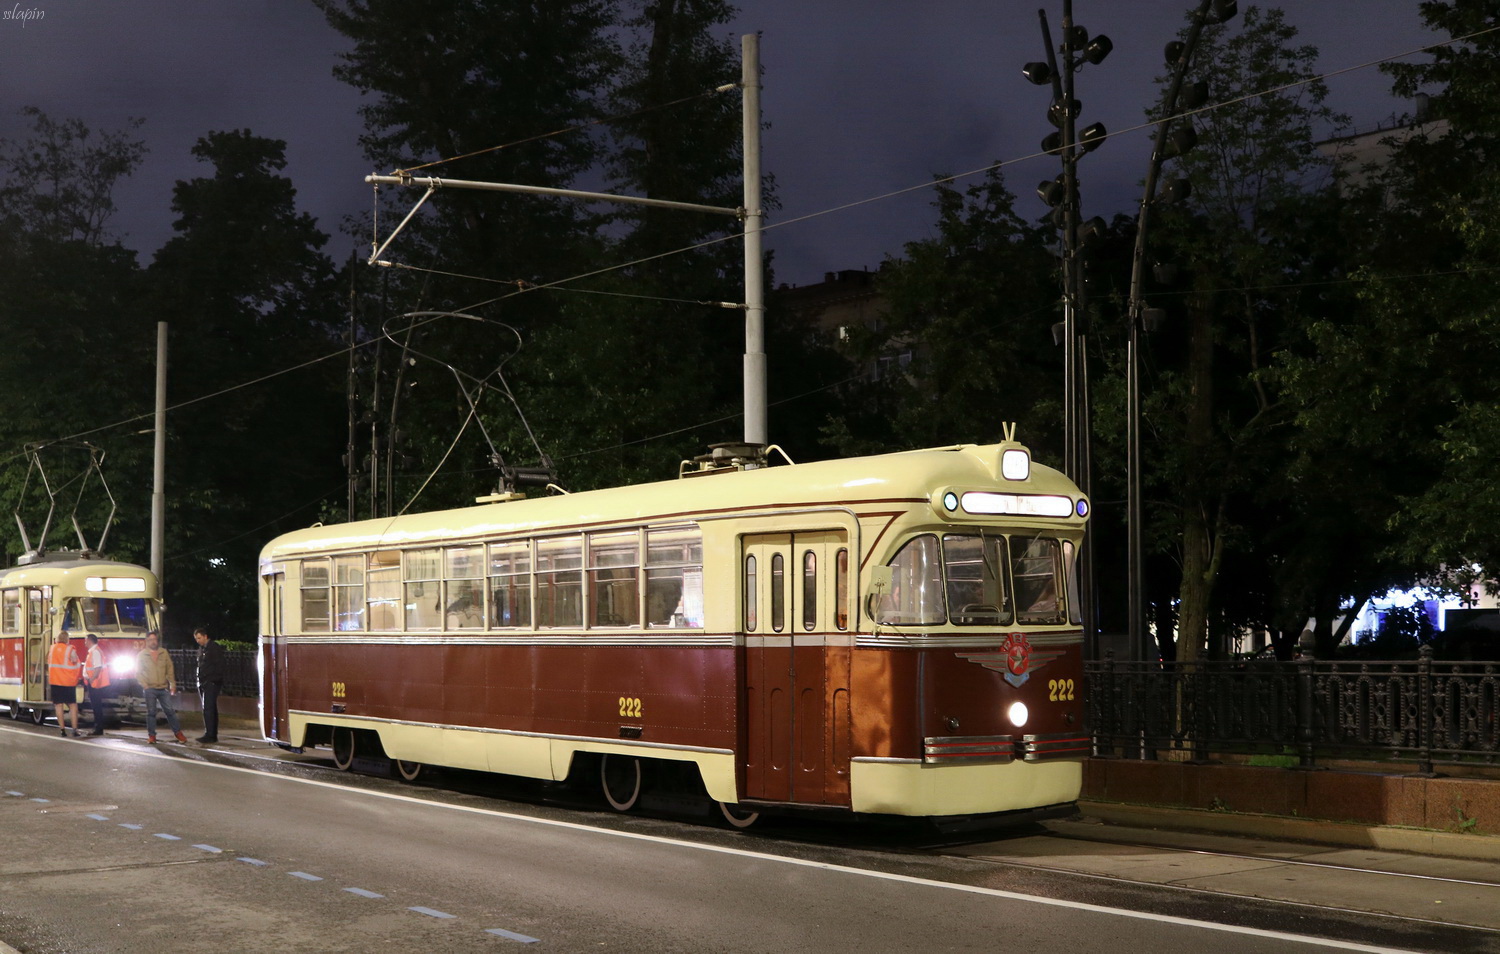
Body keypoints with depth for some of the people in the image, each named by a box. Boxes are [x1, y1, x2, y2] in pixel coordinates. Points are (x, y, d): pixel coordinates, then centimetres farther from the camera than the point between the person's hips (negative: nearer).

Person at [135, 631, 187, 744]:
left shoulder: (164, 653, 8)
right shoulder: (142, 655, 2)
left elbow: (170, 670, 9)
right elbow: (138, 672, 3)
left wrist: (172, 684, 4)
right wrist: (144, 684, -9)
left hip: (164, 688, 1)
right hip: (150, 689, -1)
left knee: (170, 711, 1)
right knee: (151, 712, 2)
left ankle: (178, 732, 8)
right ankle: (151, 735, 10)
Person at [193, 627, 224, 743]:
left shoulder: (215, 648, -7)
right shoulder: (201, 649, 17)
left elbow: (219, 666, -10)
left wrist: (216, 681, -16)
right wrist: (199, 682, 11)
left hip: (211, 683, -8)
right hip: (203, 683, 8)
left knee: (208, 709, -13)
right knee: (210, 709, 9)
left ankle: (210, 734, -15)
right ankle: (212, 735, 11)